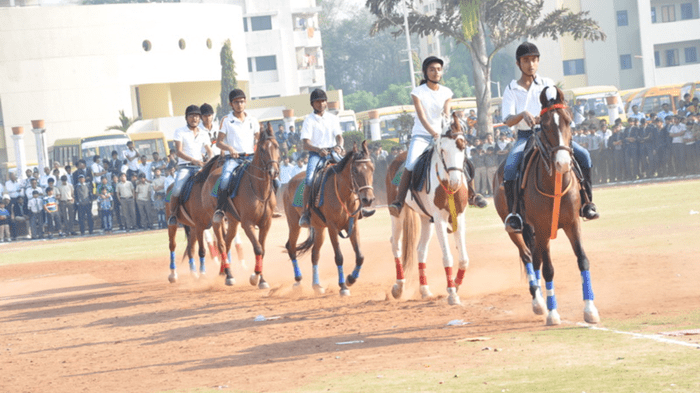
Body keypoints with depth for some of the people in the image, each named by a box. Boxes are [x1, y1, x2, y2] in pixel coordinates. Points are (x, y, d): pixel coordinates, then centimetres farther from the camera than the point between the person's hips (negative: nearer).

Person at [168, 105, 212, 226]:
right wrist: (193, 160, -22)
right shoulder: (180, 132, 2)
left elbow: (209, 151, 17)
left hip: (200, 167, 4)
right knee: (177, 189, -29)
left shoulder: (203, 135, 16)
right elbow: (178, 152, -8)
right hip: (184, 167, -4)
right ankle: (173, 213, -7)